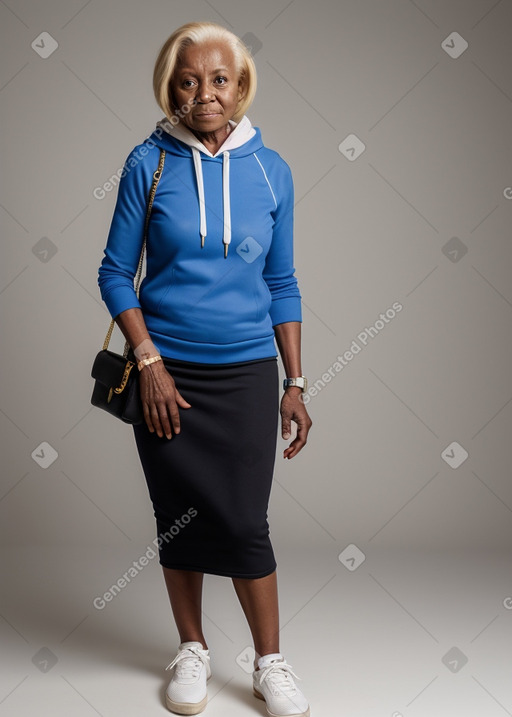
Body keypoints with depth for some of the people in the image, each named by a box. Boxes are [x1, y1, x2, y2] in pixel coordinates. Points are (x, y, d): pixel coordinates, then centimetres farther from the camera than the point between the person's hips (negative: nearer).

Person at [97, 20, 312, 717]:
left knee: (245, 523, 0)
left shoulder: (270, 169, 2)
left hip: (246, 372, 1)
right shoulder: (149, 163, -3)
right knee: (180, 518, 9)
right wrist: (150, 363, -10)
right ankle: (192, 650, 30)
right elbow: (115, 273, 0)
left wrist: (295, 385, 3)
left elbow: (282, 284, 6)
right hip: (168, 370, 0)